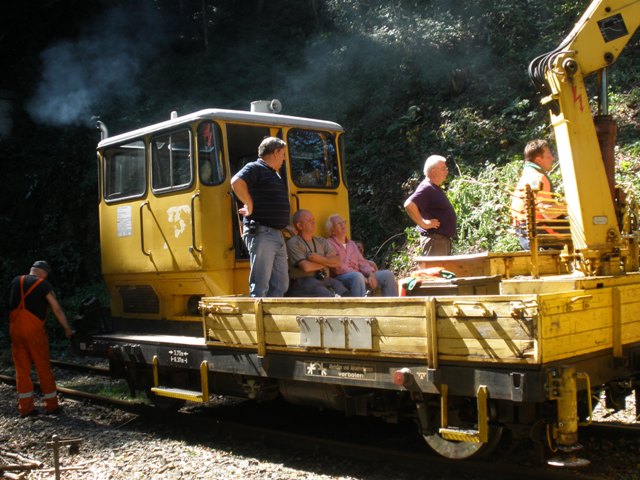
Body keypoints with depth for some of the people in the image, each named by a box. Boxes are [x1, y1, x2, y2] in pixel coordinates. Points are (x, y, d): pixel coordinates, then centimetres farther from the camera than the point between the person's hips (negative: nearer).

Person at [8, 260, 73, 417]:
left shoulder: (16, 281, 11)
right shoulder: (44, 285, -3)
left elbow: (11, 303, 14)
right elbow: (57, 309, -5)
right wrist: (67, 329, 2)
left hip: (15, 328, 4)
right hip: (33, 329, -4)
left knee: (21, 368, 9)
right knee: (43, 367, 5)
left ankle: (25, 406, 11)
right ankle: (51, 404, 12)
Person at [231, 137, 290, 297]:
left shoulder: (275, 175, 22)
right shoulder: (255, 168, -6)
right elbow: (236, 182, -26)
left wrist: (286, 227, 15)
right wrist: (250, 205, -18)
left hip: (277, 236, 9)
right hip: (261, 234, -9)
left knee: (281, 284, 11)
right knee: (260, 286, -8)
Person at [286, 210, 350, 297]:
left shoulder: (321, 241, 21)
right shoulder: (293, 243, 2)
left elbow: (337, 261, 9)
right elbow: (306, 267, -11)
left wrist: (320, 259, -10)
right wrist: (327, 262, 4)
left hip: (324, 279, 5)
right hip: (303, 281, -5)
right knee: (327, 296, -35)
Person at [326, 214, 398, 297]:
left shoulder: (352, 244, 27)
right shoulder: (329, 244, 3)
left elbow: (362, 262, 17)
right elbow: (338, 267, -9)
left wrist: (371, 274, -7)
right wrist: (363, 278, -18)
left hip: (358, 275, 7)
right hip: (341, 278, -7)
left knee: (387, 274, -10)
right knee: (357, 276, -39)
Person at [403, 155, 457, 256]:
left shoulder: (435, 188, 17)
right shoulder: (426, 188, -16)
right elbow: (409, 205, -30)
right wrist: (423, 223, -24)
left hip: (443, 239, 11)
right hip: (434, 239, -11)